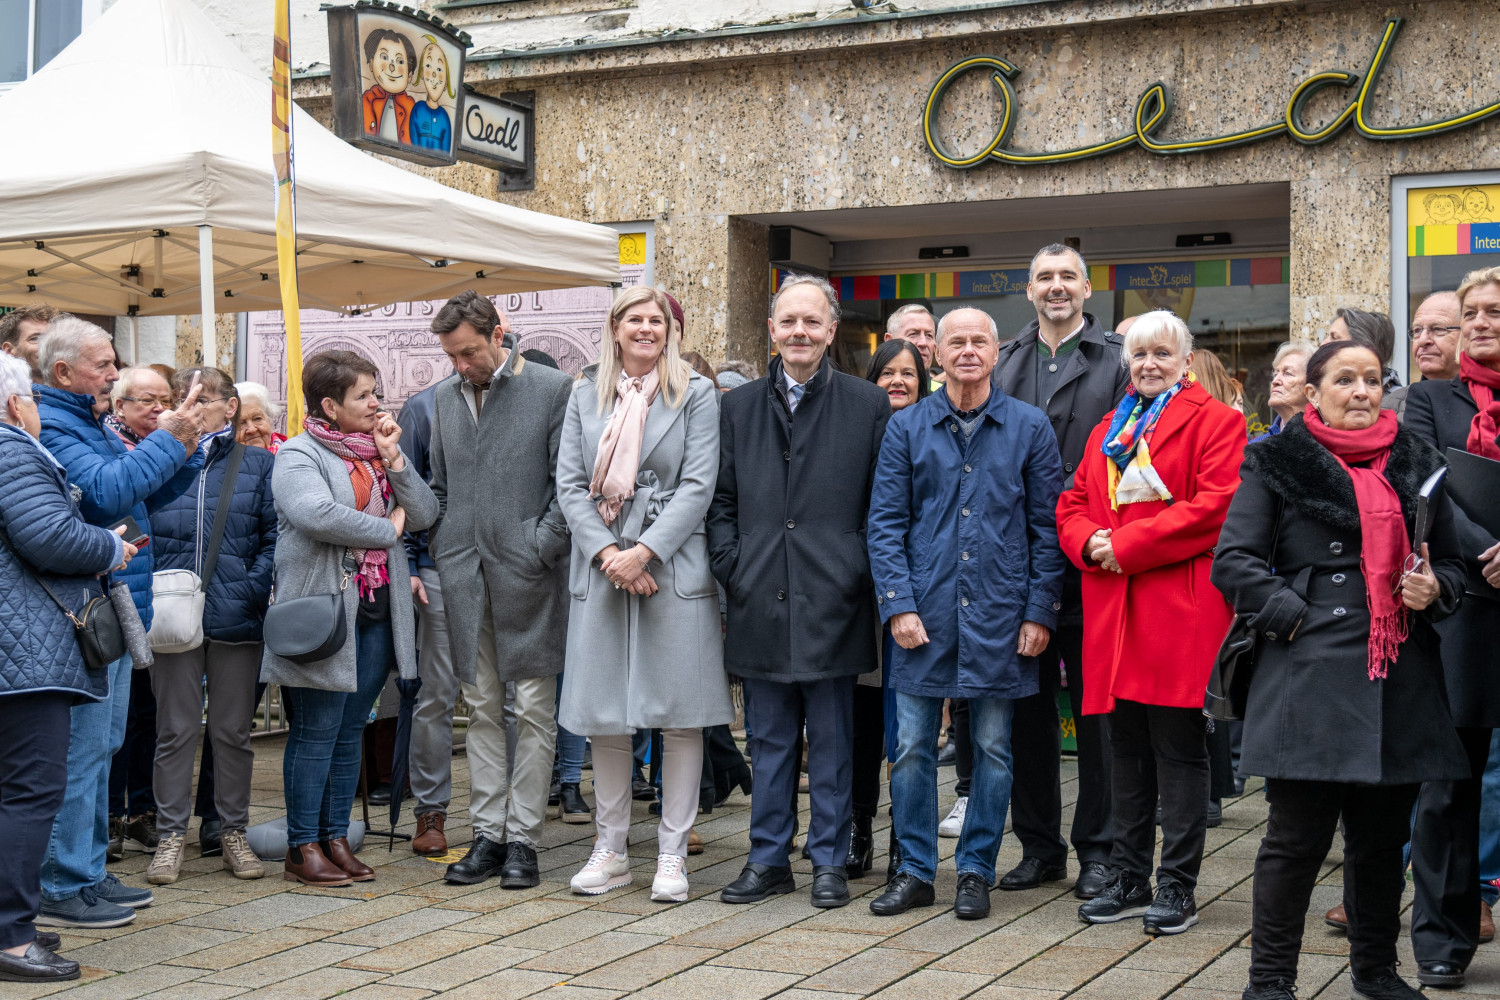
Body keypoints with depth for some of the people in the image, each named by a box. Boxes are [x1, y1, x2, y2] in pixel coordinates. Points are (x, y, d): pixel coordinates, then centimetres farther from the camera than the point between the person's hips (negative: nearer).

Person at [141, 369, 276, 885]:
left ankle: (233, 831, 18)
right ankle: (172, 833, 13)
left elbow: (274, 538, 1)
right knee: (177, 728, 4)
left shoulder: (258, 465, 7)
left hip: (235, 617, 0)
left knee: (233, 730, 8)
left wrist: (252, 591, -12)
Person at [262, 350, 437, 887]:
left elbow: (426, 514, 8)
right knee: (317, 731, -2)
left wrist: (393, 458, -3)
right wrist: (387, 529, -13)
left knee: (350, 731, 11)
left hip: (377, 613, 7)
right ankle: (303, 848, 6)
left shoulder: (377, 450, 15)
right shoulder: (299, 455, -6)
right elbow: (317, 514, -25)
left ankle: (336, 838, 18)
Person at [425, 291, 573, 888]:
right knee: (481, 709, 9)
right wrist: (440, 548, 10)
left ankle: (523, 839, 6)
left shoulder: (553, 389, -4)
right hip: (464, 574, 5)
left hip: (526, 571, -5)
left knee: (534, 709, 0)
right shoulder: (445, 397, 13)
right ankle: (488, 834, 14)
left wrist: (543, 547, -10)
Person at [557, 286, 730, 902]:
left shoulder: (697, 393, 3)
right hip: (601, 566, 3)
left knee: (680, 713, -1)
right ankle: (611, 849, 17)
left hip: (673, 566, -3)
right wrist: (608, 553, -9)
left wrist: (644, 551, -14)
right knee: (602, 715, 6)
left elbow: (698, 485, -5)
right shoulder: (585, 394, 11)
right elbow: (569, 485, 5)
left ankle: (672, 852, 8)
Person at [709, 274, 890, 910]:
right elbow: (721, 501, 12)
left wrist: (863, 578, -4)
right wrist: (732, 568, 1)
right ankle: (769, 857, 20)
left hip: (832, 599, -2)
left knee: (831, 741, 5)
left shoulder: (867, 405, 2)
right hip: (760, 600, 3)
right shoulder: (738, 407, 11)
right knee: (768, 738, 10)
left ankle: (829, 861, 15)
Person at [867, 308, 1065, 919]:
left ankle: (976, 872, 19)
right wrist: (899, 605, -7)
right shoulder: (907, 428, 5)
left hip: (998, 614, 0)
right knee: (913, 746, 4)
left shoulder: (1030, 427, 3)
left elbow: (1047, 526, 3)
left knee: (992, 748, 7)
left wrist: (1039, 611, -4)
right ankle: (915, 870, 16)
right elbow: (885, 522, 3)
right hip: (924, 615, 1)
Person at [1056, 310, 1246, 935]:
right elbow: (1072, 506, 18)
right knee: (1127, 750, 12)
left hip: (1180, 611, -6)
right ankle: (1130, 881, 21)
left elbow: (1214, 508, -13)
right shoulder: (1109, 431, 20)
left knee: (1179, 751, -2)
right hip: (1113, 615, 6)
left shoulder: (1215, 422, -1)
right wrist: (1090, 542, -5)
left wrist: (1127, 544, -14)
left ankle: (1178, 888, 6)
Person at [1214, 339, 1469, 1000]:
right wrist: (1291, 615, -10)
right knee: (1298, 837, -3)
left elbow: (1452, 562, 21)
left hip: (1400, 676, 4)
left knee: (1383, 834, 12)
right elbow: (1233, 561, -1)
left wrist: (1434, 590, -1)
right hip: (1313, 670, -4)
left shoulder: (1416, 462, 15)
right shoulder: (1277, 463, 4)